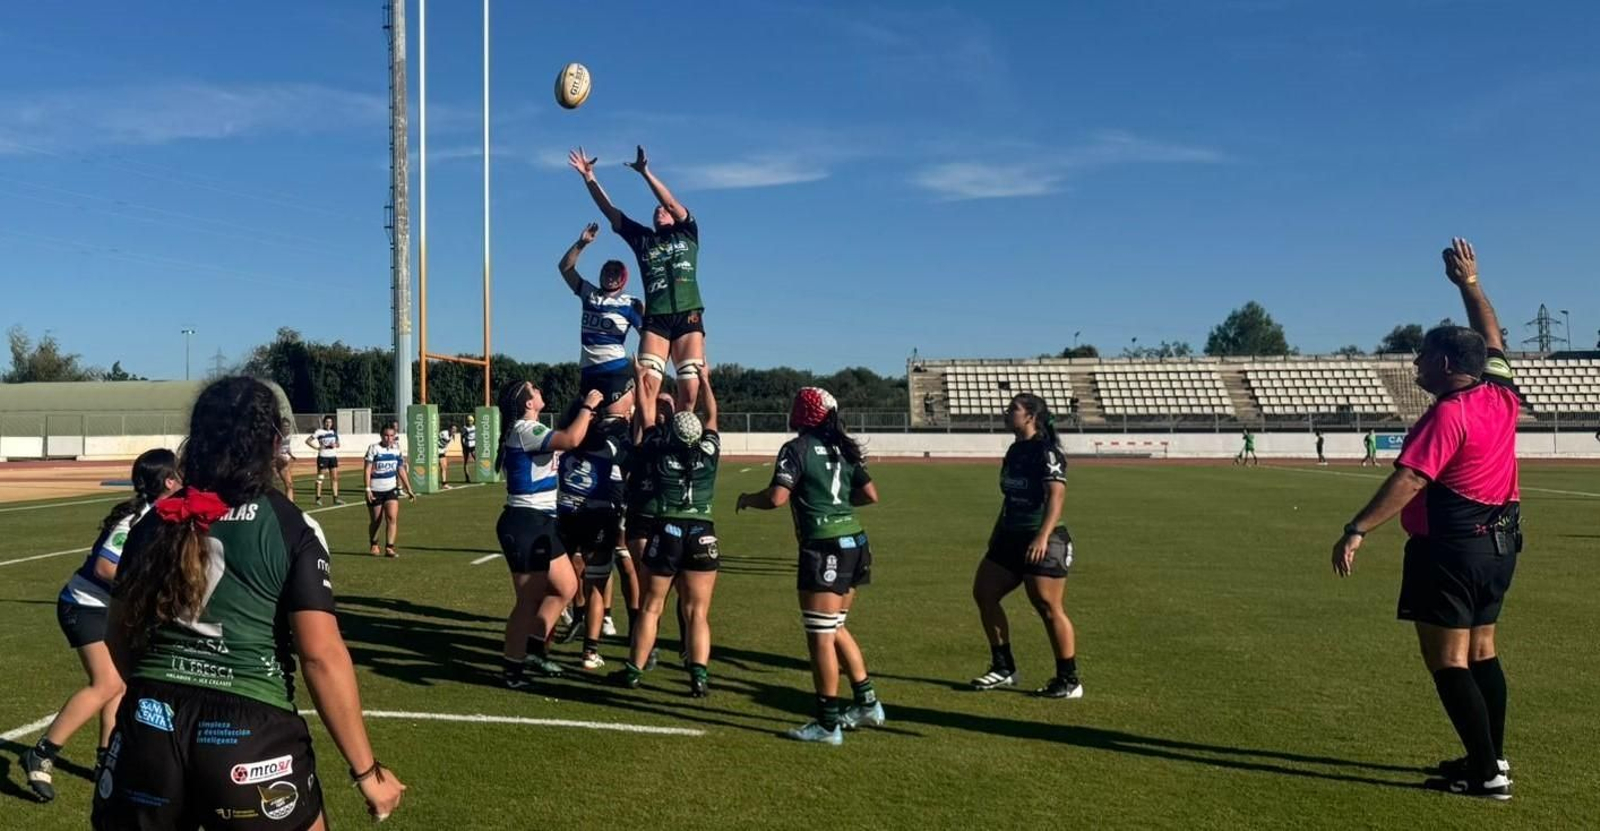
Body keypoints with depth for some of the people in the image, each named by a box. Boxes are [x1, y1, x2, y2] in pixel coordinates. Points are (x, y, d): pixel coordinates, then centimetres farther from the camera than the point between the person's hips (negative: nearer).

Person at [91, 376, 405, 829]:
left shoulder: (156, 523, 5)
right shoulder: (292, 528, -9)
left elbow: (119, 638, 15)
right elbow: (321, 656, -14)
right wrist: (367, 770, -8)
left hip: (150, 725, 4)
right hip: (250, 736, -4)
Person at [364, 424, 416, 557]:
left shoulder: (397, 450, 4)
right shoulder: (374, 449, -8)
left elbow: (401, 471, 12)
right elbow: (367, 470, -10)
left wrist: (409, 489, 11)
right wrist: (368, 489, -17)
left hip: (391, 489, 3)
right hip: (375, 490, -3)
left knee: (392, 518, -13)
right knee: (376, 520, 8)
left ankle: (389, 548, -12)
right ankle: (373, 545, 32)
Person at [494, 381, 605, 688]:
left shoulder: (528, 430, 15)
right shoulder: (525, 430, -16)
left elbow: (563, 438, 32)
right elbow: (571, 440, -29)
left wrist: (583, 417, 20)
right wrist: (587, 407, -15)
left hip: (538, 524, 10)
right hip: (525, 524, -10)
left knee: (566, 587, 13)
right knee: (530, 601, -2)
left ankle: (534, 649, 20)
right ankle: (513, 672, 8)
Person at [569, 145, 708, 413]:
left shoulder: (687, 233, 14)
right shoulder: (642, 238, 19)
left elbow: (671, 202, -1)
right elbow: (609, 211, 16)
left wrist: (646, 172, -10)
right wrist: (589, 178, 9)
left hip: (688, 317, -1)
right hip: (655, 319, 1)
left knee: (690, 391, -6)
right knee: (646, 386, -16)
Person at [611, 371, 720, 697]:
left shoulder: (658, 450, 2)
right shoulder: (708, 451, 2)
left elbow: (646, 418, 18)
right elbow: (712, 415, 19)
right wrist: (704, 380, 32)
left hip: (665, 532, 0)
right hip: (702, 535, 0)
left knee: (650, 607, 12)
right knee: (697, 612, 3)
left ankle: (634, 670, 19)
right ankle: (699, 675, -6)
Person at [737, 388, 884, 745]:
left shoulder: (797, 449, -8)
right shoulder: (843, 448, 12)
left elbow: (776, 498, -16)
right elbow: (870, 494, 10)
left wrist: (747, 499, 3)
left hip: (823, 548, -8)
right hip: (854, 543, 8)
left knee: (820, 635, 0)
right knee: (835, 628, 21)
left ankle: (828, 725, 5)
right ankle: (867, 703, 24)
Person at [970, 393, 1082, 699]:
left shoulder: (1047, 451, -14)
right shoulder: (1015, 450, 13)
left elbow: (1056, 495, -24)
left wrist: (1042, 537, -33)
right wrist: (997, 532, 25)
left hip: (1041, 542, -9)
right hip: (1012, 537, 9)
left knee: (1048, 608, -6)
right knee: (983, 592, 8)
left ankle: (1069, 681, 7)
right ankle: (1004, 668, 18)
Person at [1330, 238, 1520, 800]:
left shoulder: (1447, 415, -19)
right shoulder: (1502, 395, 4)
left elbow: (1408, 481, -27)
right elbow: (1492, 340, 22)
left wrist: (1357, 530, -30)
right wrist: (1470, 285, 29)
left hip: (1450, 548, -9)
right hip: (1500, 542, 9)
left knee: (1447, 660, -3)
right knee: (1480, 651, 18)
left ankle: (1486, 772, -2)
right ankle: (1492, 757, 26)